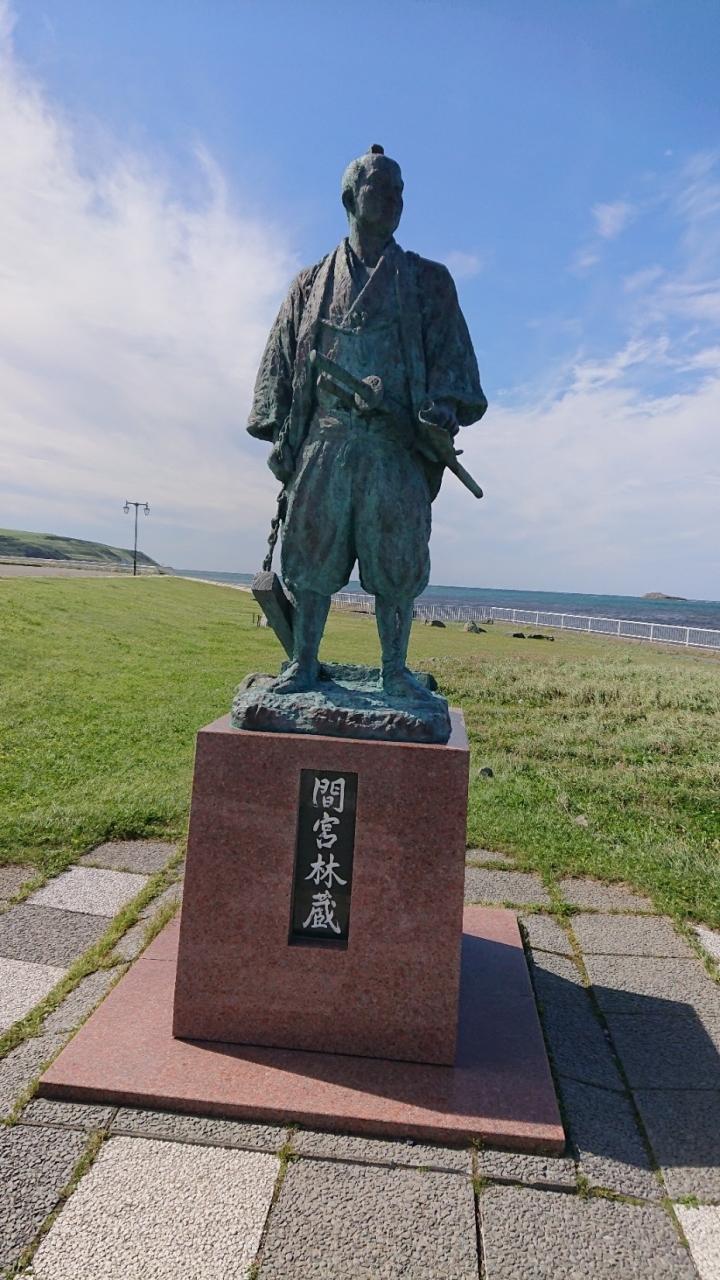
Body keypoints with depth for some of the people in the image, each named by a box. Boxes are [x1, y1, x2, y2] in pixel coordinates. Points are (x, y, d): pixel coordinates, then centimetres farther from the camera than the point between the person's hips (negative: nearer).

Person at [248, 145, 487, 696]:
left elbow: (450, 353, 7)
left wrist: (443, 405, -13)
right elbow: (283, 359, 15)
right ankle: (303, 664, 6)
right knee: (312, 553, -2)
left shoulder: (427, 280, 17)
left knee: (395, 562, -3)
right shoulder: (313, 283, 19)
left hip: (397, 444, -1)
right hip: (325, 438, 1)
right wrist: (281, 433, 4)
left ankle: (395, 670, 6)